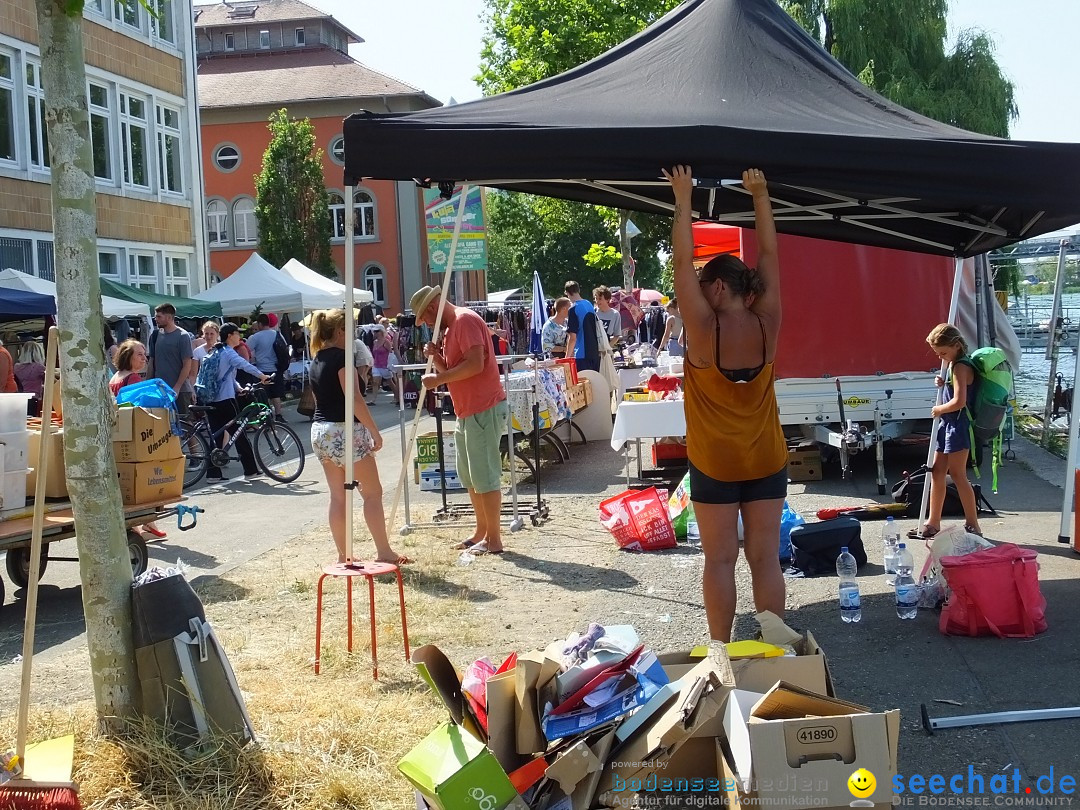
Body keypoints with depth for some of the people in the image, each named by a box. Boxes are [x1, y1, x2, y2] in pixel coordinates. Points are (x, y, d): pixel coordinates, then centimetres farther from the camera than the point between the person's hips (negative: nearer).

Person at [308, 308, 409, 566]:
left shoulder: (317, 361, 13)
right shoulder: (341, 357, -13)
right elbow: (354, 398, -20)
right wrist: (374, 431, -15)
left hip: (320, 431, 8)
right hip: (344, 430, -8)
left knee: (338, 496, 11)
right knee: (372, 492, 1)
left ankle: (343, 555, 13)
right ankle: (383, 551, 5)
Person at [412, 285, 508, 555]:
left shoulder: (465, 320, -14)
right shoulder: (449, 329, 18)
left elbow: (475, 364, -25)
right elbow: (451, 371, 18)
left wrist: (439, 379, -20)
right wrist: (436, 356, 0)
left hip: (484, 410, -11)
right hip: (467, 411, 11)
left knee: (485, 476, -6)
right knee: (469, 476, 16)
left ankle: (494, 540, 0)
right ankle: (482, 533, 25)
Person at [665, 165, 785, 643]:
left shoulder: (703, 329, -13)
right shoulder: (766, 325, -4)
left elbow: (682, 261, -9)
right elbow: (769, 254, 3)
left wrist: (683, 199, -3)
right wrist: (760, 195, 8)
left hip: (714, 463, -3)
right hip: (767, 459, 3)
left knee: (720, 560, 4)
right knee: (765, 557, 6)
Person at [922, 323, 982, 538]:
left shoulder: (960, 367, -17)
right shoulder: (956, 365, 13)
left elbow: (959, 402, -26)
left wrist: (939, 409, -10)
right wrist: (944, 383, 8)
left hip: (957, 425, -10)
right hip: (947, 424, 10)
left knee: (958, 475, -6)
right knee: (937, 472, 10)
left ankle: (972, 525, 0)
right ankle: (933, 523, 16)